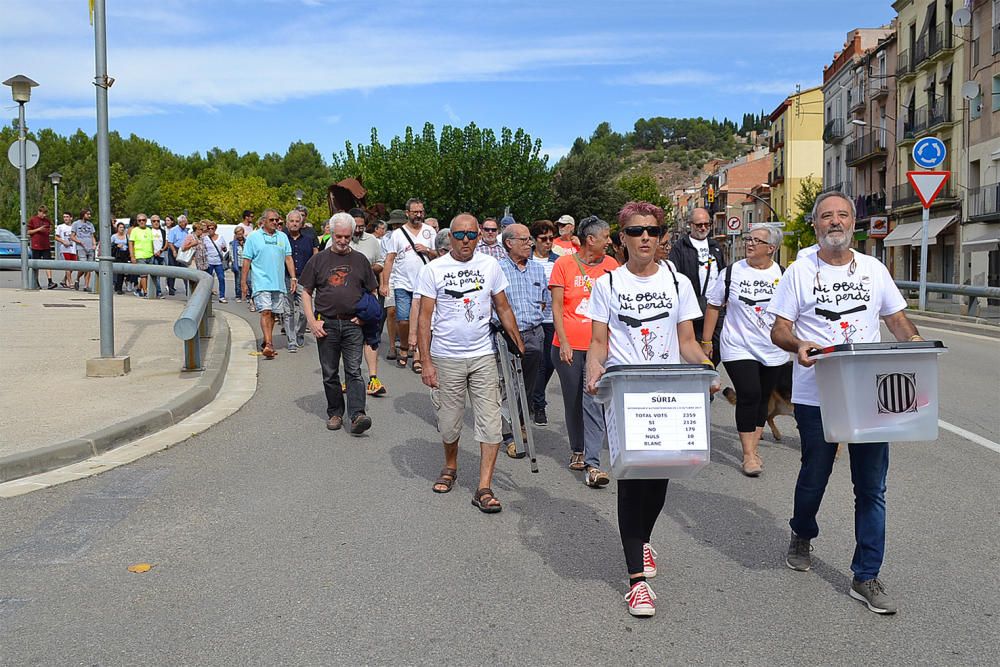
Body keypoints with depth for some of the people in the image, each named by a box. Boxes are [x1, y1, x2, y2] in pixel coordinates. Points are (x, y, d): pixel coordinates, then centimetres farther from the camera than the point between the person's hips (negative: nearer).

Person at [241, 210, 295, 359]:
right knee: (265, 312, -15)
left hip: (278, 283, 4)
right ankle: (268, 344, -22)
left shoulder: (282, 237, 12)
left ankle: (266, 342, 23)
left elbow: (288, 258, 13)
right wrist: (244, 283, -2)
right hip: (261, 283, -4)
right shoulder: (253, 237, 1)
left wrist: (293, 277, 3)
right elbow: (246, 261, 1)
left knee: (273, 313, 10)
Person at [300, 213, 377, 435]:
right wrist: (312, 322, -3)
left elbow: (372, 292, 16)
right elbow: (306, 292, 8)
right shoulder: (318, 260, 7)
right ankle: (335, 413, 20)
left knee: (354, 371, -9)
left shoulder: (360, 260, 9)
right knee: (330, 373, 8)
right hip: (326, 324, 1)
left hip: (353, 324, -1)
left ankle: (357, 415, -16)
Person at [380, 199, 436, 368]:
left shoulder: (430, 231, 8)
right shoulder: (398, 233, 3)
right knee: (403, 320, -6)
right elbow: (389, 260, 2)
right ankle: (404, 349, 16)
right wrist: (384, 284, -4)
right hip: (402, 285, -1)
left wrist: (427, 251, -10)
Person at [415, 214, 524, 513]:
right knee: (449, 423, 10)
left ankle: (484, 488, 1)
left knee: (490, 422, -5)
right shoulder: (433, 270, -3)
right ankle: (450, 467, 38)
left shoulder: (490, 266, 3)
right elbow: (425, 318, -3)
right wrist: (426, 362, -9)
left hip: (483, 356, 1)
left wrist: (521, 346, 7)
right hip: (446, 359, -1)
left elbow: (503, 309, 11)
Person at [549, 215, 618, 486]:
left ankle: (592, 464, -8)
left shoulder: (611, 265, 7)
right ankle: (577, 450, 32)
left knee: (594, 403, -7)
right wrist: (563, 342, -9)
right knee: (573, 402, 12)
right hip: (569, 346, -1)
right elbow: (557, 307, -2)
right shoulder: (564, 264, -1)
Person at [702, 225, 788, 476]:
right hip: (739, 348, -3)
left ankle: (753, 448, 23)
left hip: (773, 350, 3)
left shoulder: (782, 274, 3)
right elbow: (714, 306, 5)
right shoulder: (732, 272, -1)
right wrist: (706, 341, 2)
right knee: (749, 396, -12)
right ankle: (748, 455, -5)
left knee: (763, 398, 10)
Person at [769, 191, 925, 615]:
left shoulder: (874, 270, 10)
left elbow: (897, 318, 15)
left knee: (872, 488, 2)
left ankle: (866, 578, 12)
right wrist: (798, 345, -23)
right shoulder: (800, 271, 1)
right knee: (814, 476, 11)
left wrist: (914, 341, -6)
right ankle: (802, 536, 41)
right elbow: (778, 330, -1)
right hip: (816, 394, -2)